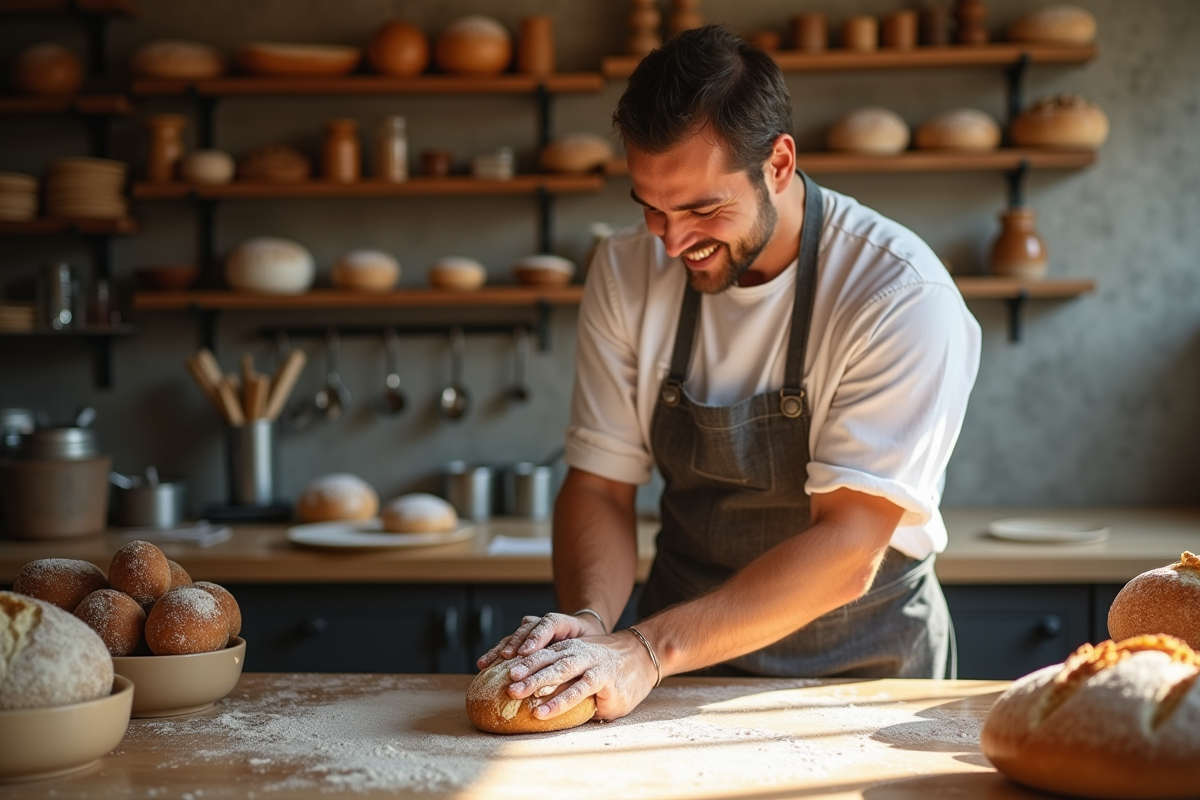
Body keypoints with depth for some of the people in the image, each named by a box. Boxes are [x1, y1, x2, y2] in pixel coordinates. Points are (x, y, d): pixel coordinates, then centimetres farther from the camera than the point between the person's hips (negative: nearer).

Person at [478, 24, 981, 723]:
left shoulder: (902, 297, -18)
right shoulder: (627, 272, -4)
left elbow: (848, 549, -22)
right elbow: (601, 485, 0)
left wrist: (650, 649, -29)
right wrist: (589, 620, -19)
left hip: (860, 665, -3)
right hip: (684, 662, 3)